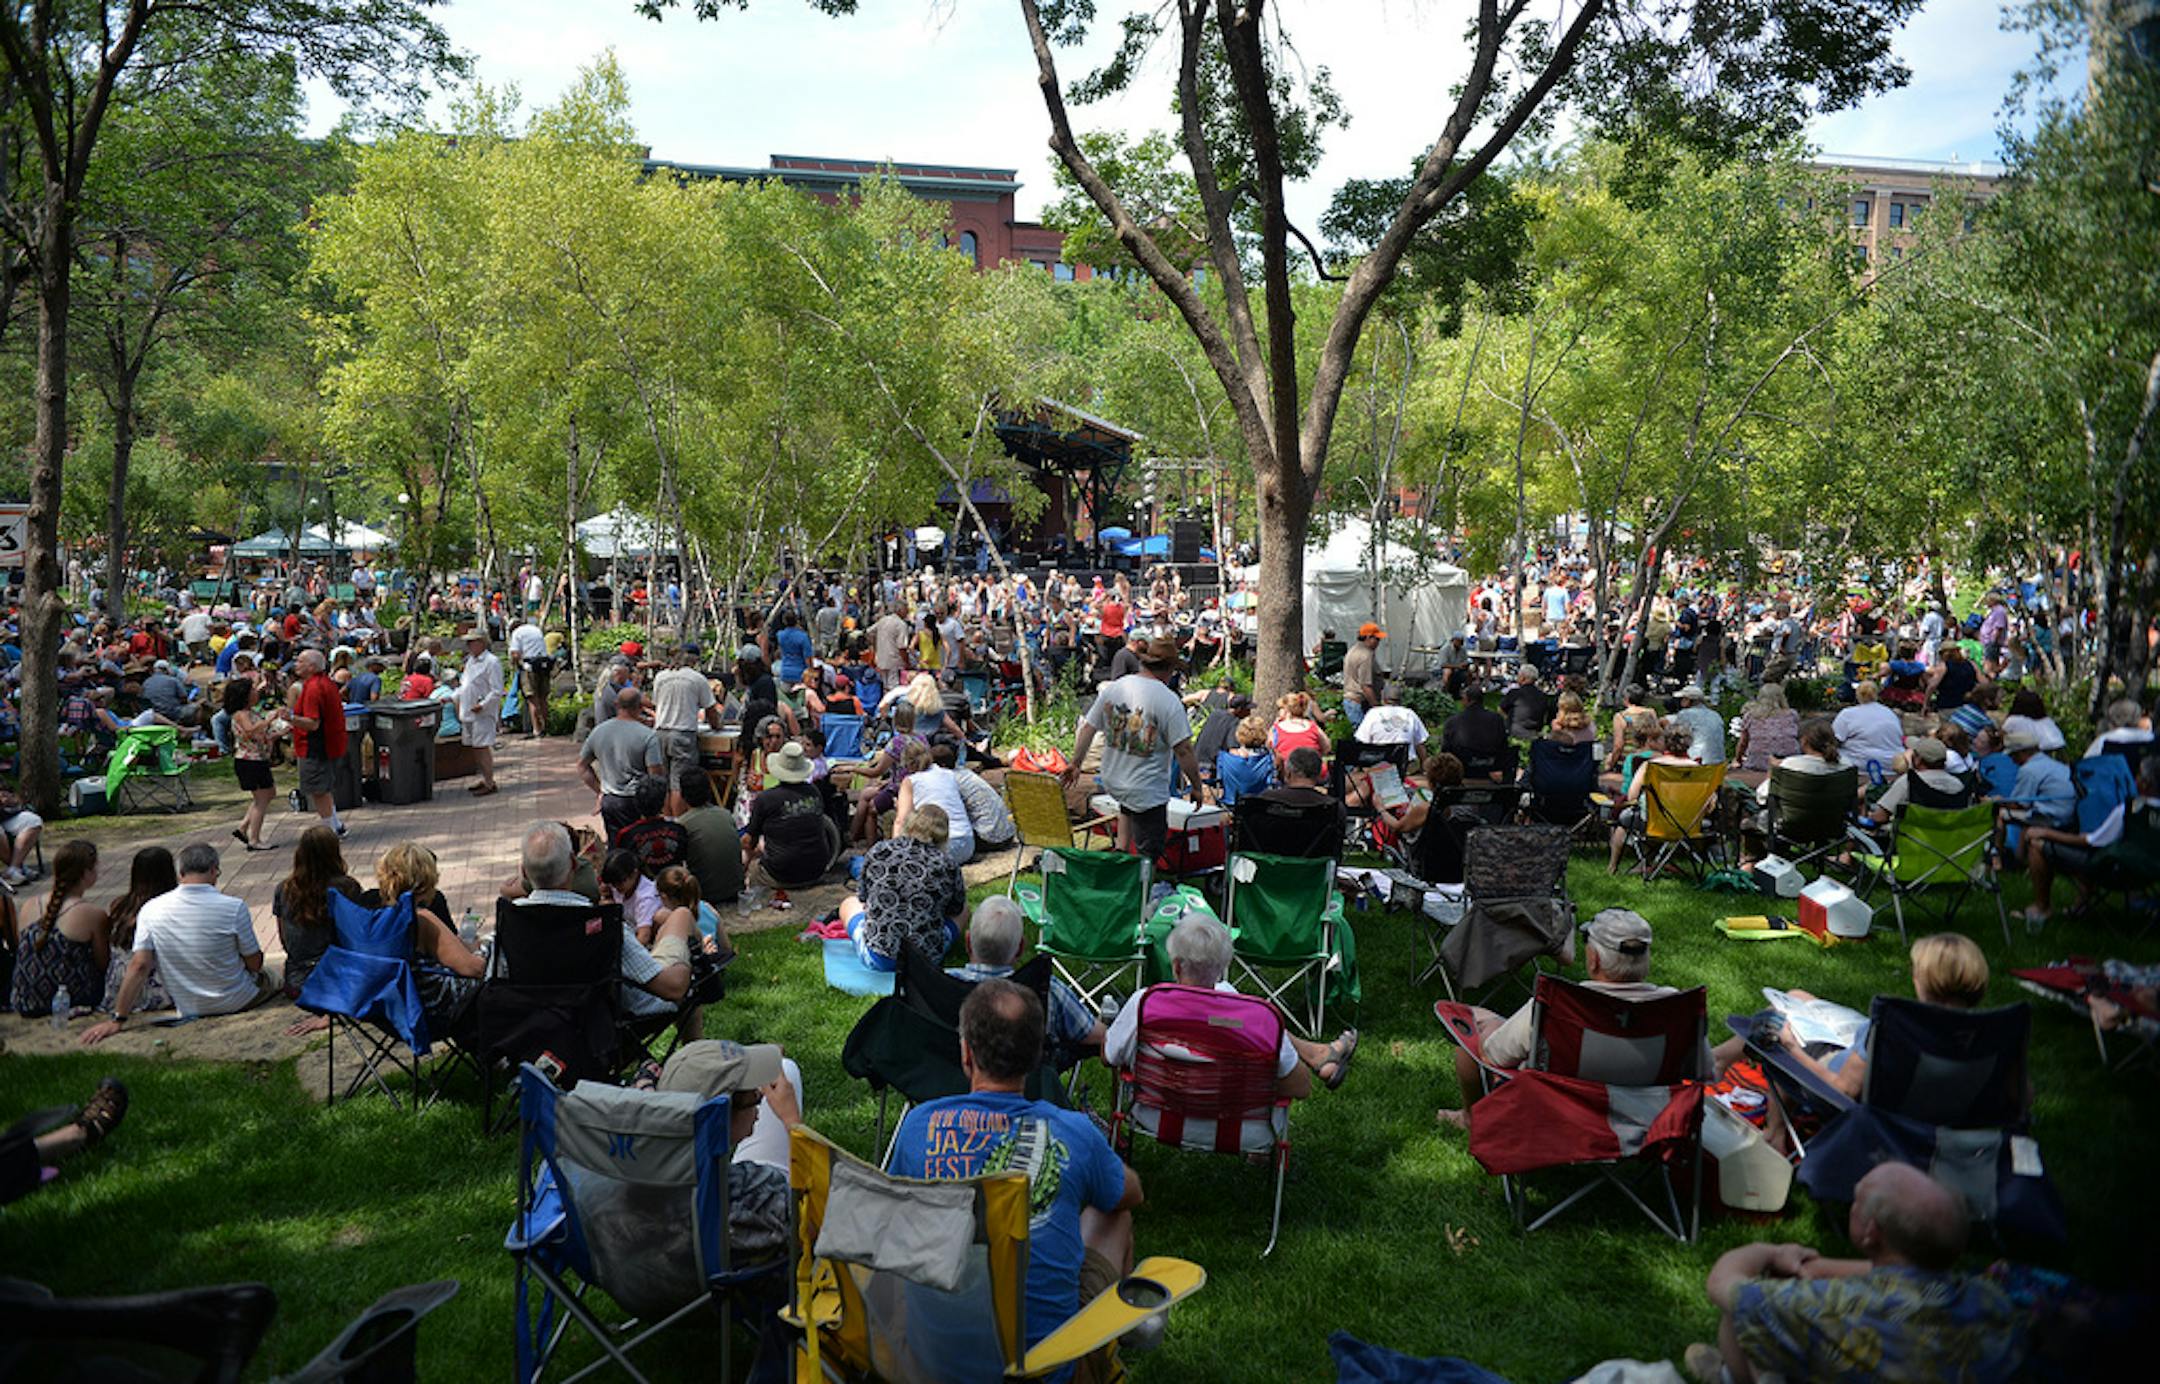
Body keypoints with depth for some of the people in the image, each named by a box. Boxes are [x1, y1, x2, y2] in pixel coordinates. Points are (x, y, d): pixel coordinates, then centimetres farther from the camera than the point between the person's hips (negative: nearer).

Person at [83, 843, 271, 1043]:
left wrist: (117, 1020, -9)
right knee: (265, 977, 30)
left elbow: (139, 966, -14)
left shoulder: (151, 910, -11)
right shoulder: (233, 907, -20)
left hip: (188, 1010, 3)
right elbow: (254, 963, -11)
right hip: (236, 1003, -3)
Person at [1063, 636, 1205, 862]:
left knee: (1128, 806, 37)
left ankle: (1121, 850, 26)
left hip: (1111, 783, 6)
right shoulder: (1169, 701, -17)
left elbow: (1087, 728, 5)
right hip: (1148, 793, -6)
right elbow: (1183, 751, -17)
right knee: (1148, 854, 5)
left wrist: (1075, 764, 16)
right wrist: (1196, 786, -5)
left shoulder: (1112, 688, 0)